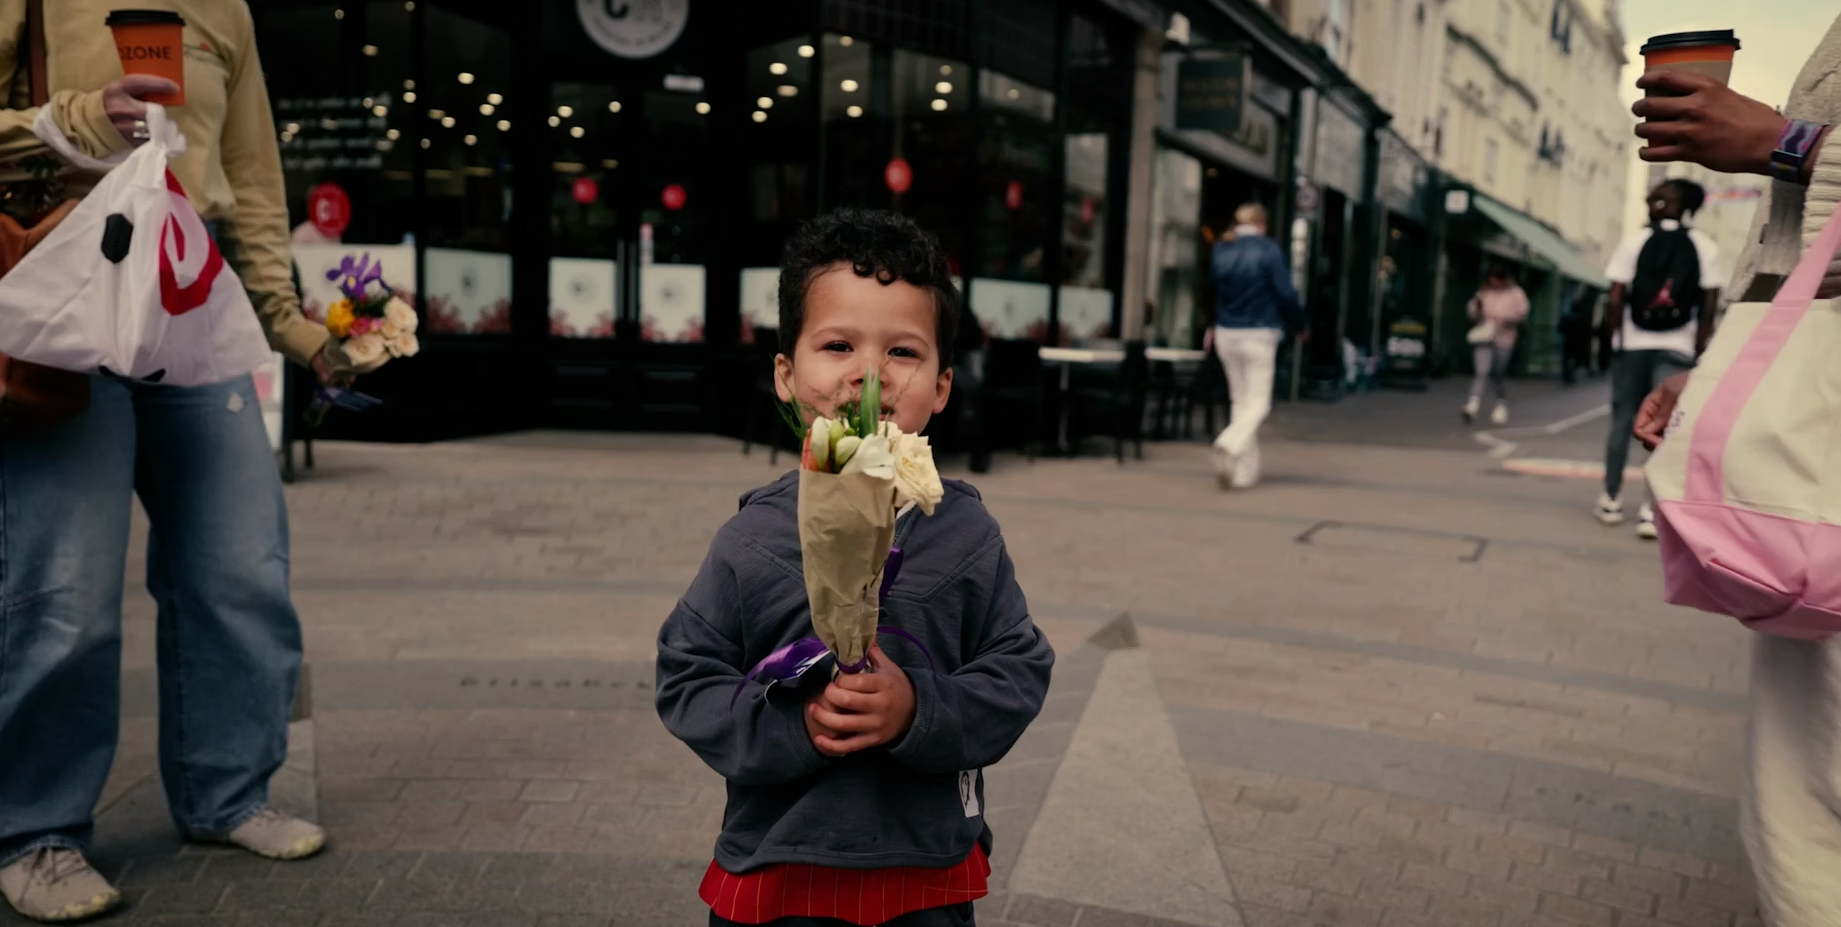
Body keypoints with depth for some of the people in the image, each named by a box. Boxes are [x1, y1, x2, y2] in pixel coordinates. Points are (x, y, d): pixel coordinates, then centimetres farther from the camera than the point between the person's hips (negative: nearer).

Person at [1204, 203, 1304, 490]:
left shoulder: (1220, 249, 5)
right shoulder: (1268, 249, -9)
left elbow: (1210, 292, 13)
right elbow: (1285, 294, -9)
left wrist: (1210, 327, 26)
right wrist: (1299, 326, 6)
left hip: (1226, 335, 5)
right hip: (1258, 335, -5)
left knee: (1240, 400, 14)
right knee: (1258, 403, 1)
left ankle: (1245, 471, 15)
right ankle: (1230, 444, -26)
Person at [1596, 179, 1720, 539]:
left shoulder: (1634, 241, -1)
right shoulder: (1705, 248, 2)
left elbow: (1616, 298, -6)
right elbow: (1709, 301, -2)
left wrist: (1614, 331, 6)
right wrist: (1700, 345, 7)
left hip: (1633, 344, 0)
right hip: (1677, 348, 0)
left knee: (1622, 421, 11)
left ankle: (1611, 500, 20)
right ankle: (1651, 511, -9)